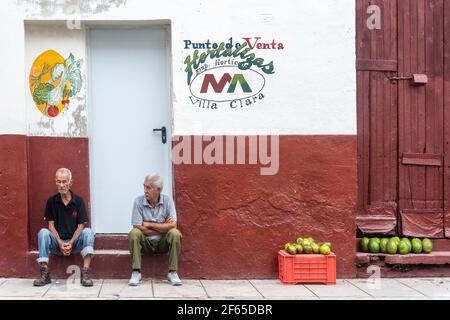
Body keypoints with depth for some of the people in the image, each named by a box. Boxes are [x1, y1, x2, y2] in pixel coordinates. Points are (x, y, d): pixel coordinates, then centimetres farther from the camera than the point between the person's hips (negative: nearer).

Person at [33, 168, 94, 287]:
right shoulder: (51, 201, 3)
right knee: (43, 232, -27)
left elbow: (81, 226, -4)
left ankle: (85, 273, -36)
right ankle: (45, 274, -27)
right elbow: (51, 225, -1)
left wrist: (71, 243, -19)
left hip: (75, 242, -1)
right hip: (57, 242, 1)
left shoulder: (78, 201, -1)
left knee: (88, 232, -28)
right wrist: (60, 243, -16)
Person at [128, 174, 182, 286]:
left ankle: (172, 272, -17)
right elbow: (138, 228, -16)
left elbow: (172, 225, -17)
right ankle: (136, 273, -23)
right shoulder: (138, 201, -10)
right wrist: (163, 227, -12)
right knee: (134, 233, -29)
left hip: (163, 243, 1)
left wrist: (149, 224, -15)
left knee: (175, 233, -27)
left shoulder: (167, 200, -8)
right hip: (145, 243, -1)